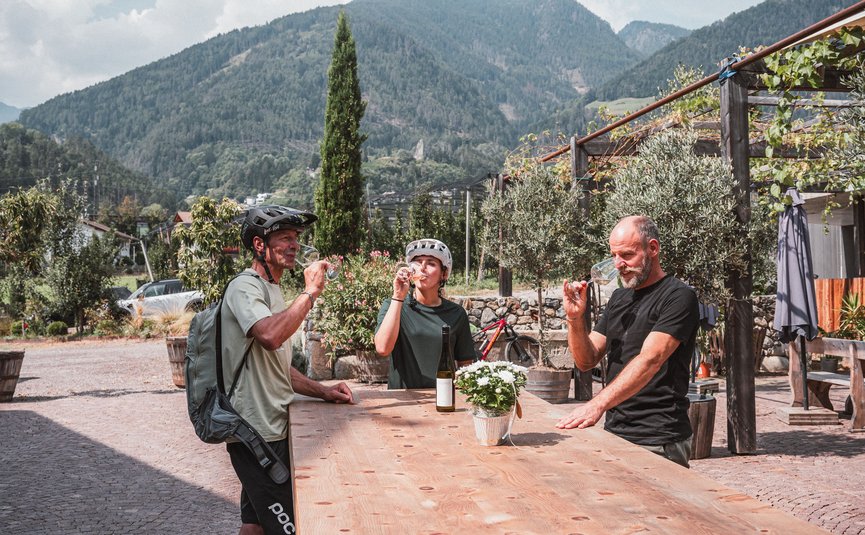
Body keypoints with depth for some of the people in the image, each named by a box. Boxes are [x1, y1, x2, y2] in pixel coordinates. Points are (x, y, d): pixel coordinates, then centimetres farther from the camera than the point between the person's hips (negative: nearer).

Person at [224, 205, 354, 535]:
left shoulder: (272, 291, 18)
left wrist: (322, 391, 11)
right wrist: (310, 291, -25)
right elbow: (270, 336, -34)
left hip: (272, 430, 10)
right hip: (258, 434, -10)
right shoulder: (245, 288, -13)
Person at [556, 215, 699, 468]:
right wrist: (575, 318, -6)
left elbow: (649, 360, -23)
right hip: (614, 432, 7)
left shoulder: (678, 296, -10)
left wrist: (598, 404, -34)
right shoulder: (619, 298, 14)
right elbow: (587, 361, 12)